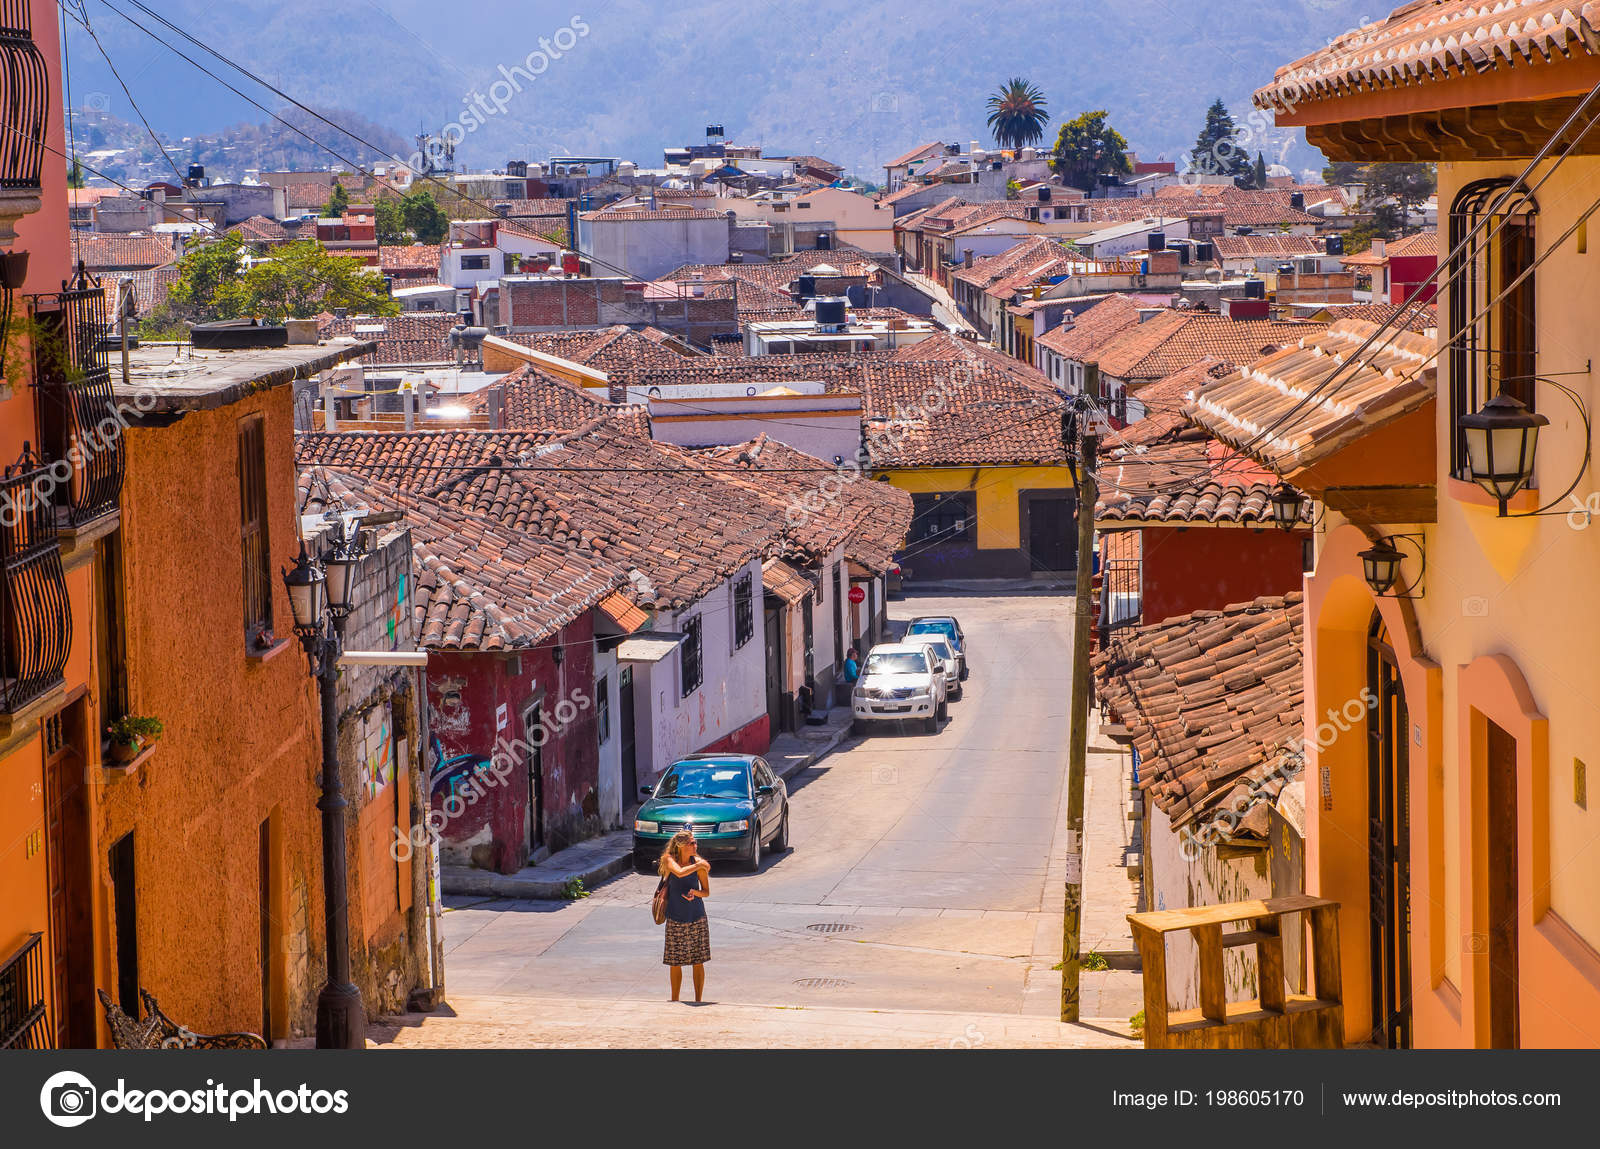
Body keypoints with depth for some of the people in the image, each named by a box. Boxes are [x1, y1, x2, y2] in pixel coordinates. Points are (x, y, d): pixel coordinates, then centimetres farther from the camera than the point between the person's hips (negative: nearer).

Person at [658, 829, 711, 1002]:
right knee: (675, 962, 5)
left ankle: (698, 1000, 14)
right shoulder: (669, 860, -8)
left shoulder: (698, 863, -4)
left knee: (698, 962, 3)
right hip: (676, 919, -1)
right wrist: (700, 866, -17)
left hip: (697, 918, 1)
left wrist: (695, 893, -17)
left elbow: (706, 892, 4)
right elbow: (679, 873, -29)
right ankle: (674, 1001, 20)